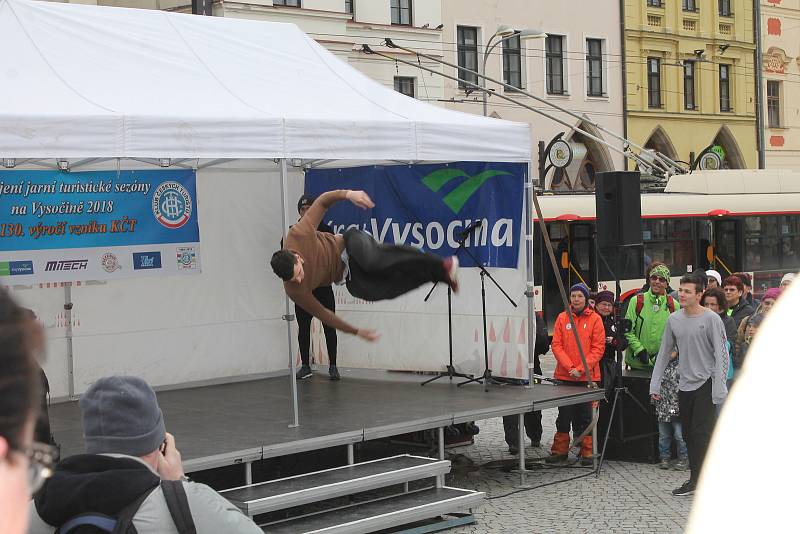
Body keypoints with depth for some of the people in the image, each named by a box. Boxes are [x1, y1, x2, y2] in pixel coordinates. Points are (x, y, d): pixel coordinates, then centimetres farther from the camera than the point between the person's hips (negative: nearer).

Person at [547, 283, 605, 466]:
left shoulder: (595, 319, -1)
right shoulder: (562, 318, 4)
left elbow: (598, 348, -4)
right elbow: (557, 345, 0)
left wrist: (581, 368, -13)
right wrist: (569, 367, -12)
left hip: (588, 377, -2)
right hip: (564, 376, 2)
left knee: (585, 415, 3)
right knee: (564, 415, 7)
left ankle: (587, 451, 11)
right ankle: (560, 450, 16)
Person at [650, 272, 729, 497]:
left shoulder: (711, 319, -9)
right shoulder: (674, 319, 7)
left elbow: (721, 355, -10)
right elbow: (664, 353, 13)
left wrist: (719, 388, -16)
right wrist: (655, 384, 10)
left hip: (705, 384, -6)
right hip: (685, 384, 6)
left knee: (701, 434, -9)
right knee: (688, 434, 8)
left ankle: (700, 481, -4)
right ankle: (695, 480, 16)